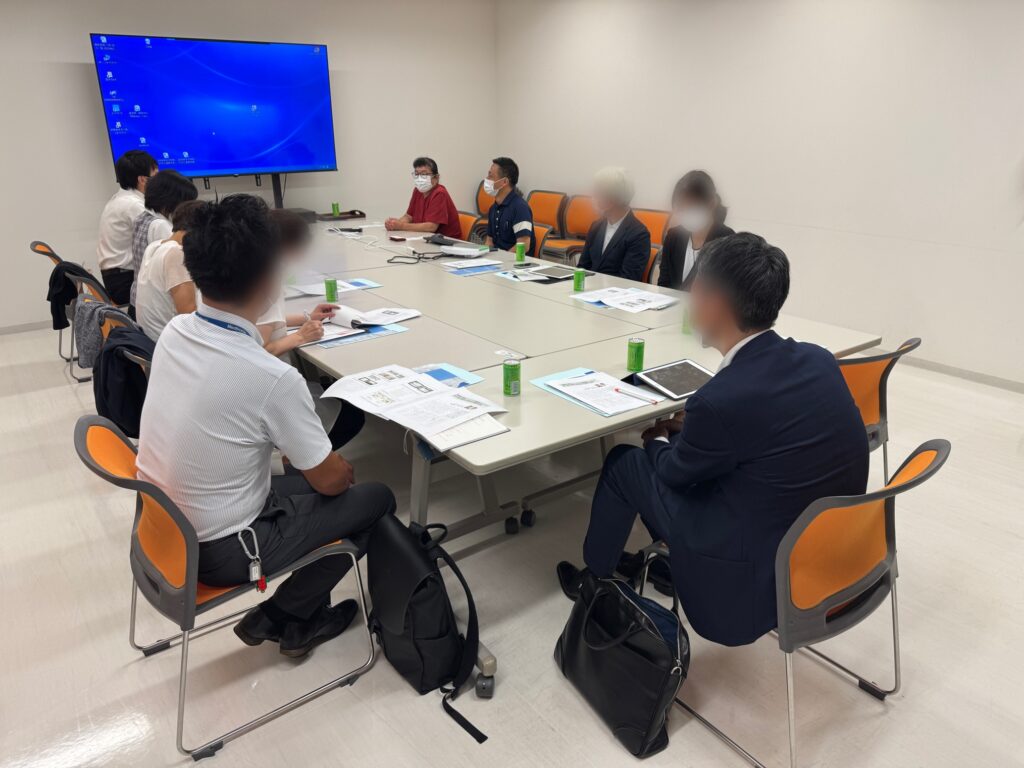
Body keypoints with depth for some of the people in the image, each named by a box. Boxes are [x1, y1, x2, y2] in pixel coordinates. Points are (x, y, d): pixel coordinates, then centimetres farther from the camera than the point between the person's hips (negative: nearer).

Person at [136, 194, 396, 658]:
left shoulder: (174, 332, -8)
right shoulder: (273, 379, -30)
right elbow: (330, 479, -15)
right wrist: (344, 473, 8)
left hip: (161, 527, 7)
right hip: (217, 551, -7)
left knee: (301, 481, 25)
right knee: (375, 499, 6)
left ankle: (307, 616, 28)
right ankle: (278, 619, 16)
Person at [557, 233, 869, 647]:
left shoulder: (720, 399, -28)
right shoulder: (819, 359, -7)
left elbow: (674, 472, -7)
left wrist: (658, 440, 15)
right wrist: (685, 432, 15)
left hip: (760, 579, -7)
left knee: (625, 463, 9)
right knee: (687, 448, 22)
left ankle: (594, 579, 34)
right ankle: (664, 559, 42)